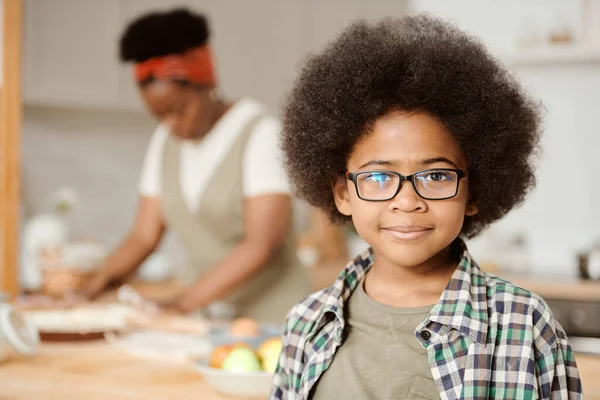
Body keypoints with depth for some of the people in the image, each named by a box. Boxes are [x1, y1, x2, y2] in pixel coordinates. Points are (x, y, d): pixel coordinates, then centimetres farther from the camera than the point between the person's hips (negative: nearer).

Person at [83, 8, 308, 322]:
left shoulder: (260, 132, -8)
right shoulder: (165, 140, 11)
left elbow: (262, 246, -16)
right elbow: (144, 235, 10)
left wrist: (183, 304, -22)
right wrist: (99, 282, -8)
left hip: (266, 319, -5)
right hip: (203, 318, 6)